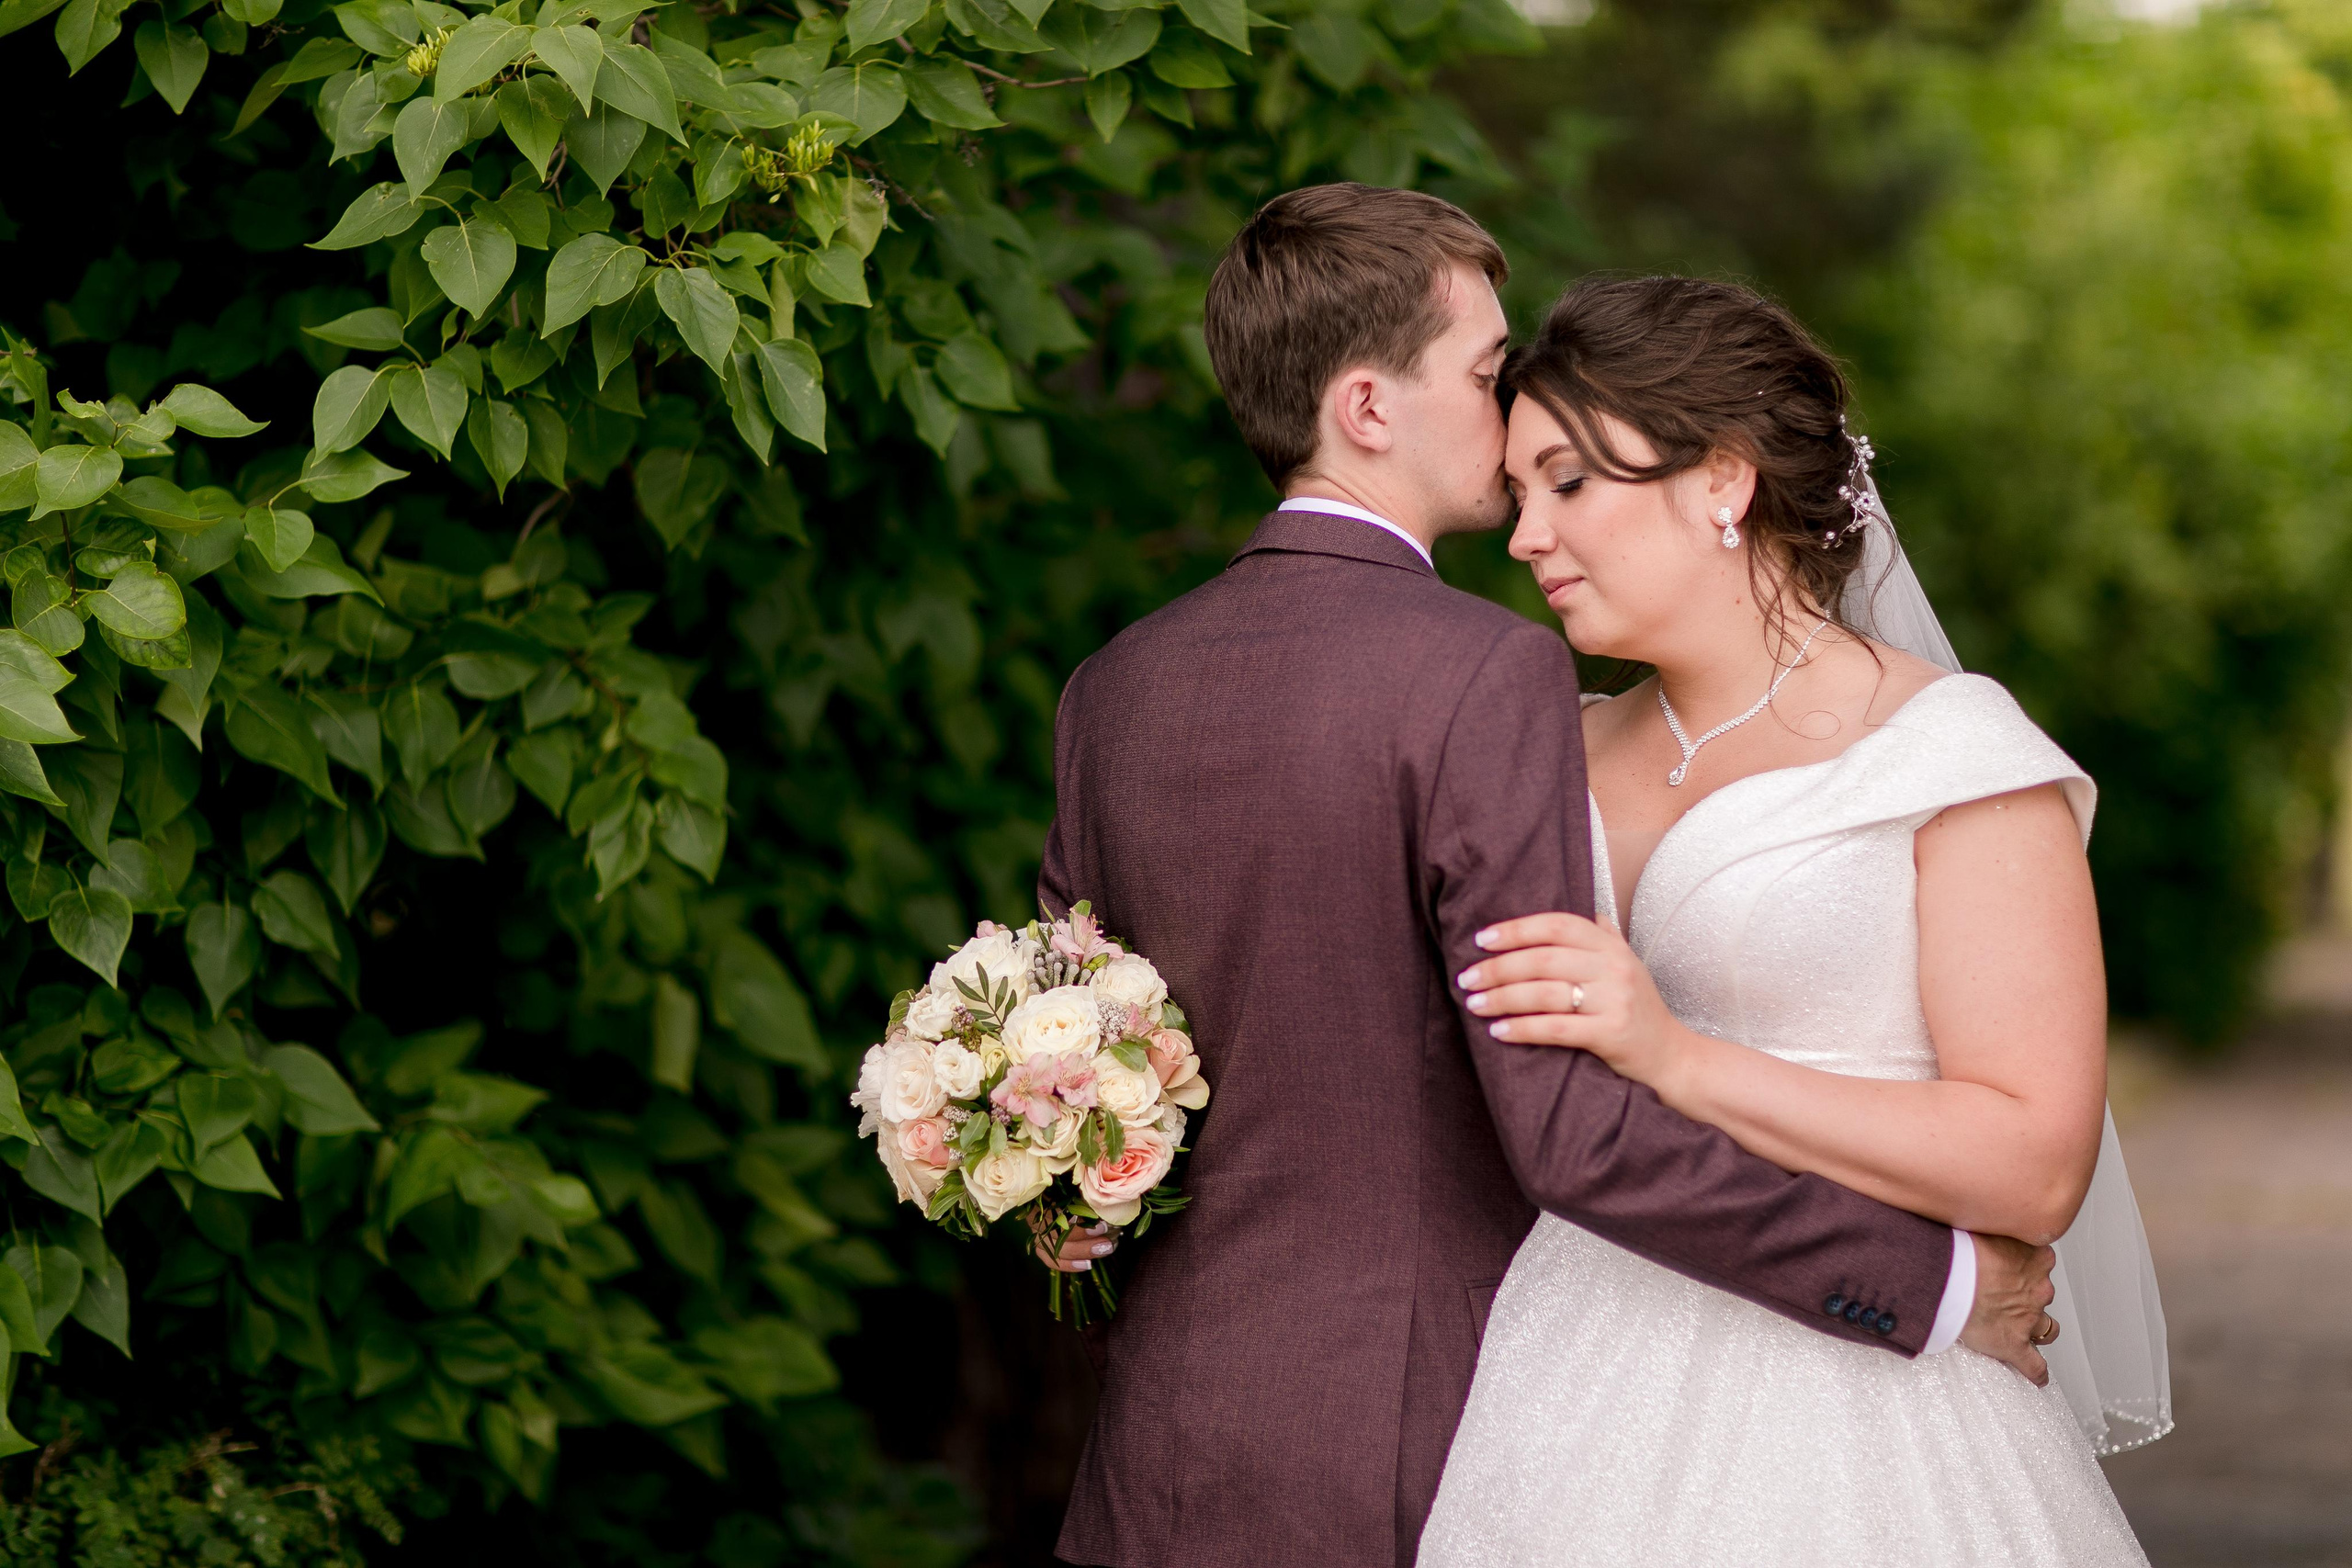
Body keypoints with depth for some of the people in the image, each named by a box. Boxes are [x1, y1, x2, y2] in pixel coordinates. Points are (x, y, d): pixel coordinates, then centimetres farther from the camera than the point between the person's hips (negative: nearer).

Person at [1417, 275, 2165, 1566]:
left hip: (1832, 1449, -5)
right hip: (1578, 1409, 5)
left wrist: (1678, 1061, -20)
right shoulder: (1578, 759, 13)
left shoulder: (1956, 756, -6)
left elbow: (2036, 1165, -15)